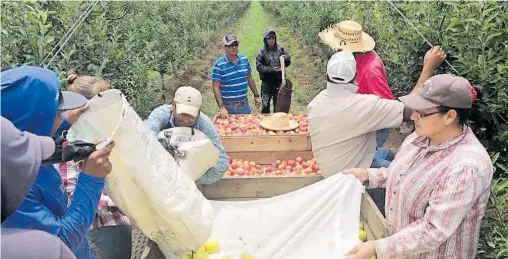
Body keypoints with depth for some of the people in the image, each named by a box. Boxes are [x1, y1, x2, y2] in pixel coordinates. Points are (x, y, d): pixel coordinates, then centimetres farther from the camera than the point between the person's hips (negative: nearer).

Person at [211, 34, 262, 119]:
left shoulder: (244, 59, 3)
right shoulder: (218, 64, -12)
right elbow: (216, 87, -14)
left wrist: (256, 95, 13)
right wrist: (221, 107, -23)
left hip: (244, 104, 4)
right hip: (228, 106, -4)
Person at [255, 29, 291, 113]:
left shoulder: (280, 48, -1)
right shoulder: (262, 51, -7)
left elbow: (287, 63, 8)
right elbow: (258, 67, -11)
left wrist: (287, 59, -15)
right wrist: (272, 69, -18)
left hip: (278, 81, 2)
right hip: (266, 82, -2)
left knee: (278, 103, 13)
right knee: (265, 104, 4)